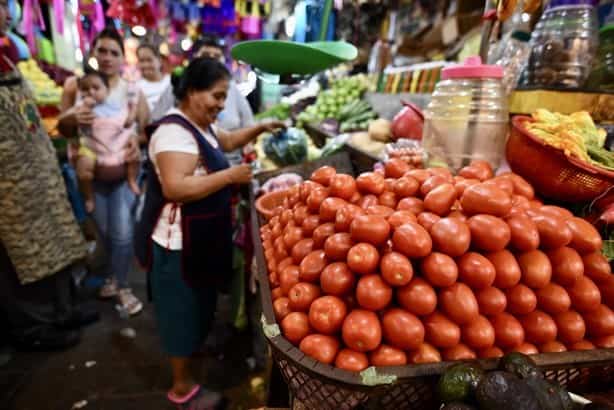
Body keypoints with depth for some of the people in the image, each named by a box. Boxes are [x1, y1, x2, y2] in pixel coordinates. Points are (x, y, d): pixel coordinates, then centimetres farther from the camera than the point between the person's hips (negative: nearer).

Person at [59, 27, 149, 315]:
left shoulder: (132, 91, 0)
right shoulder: (75, 85, 1)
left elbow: (146, 127, 2)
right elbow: (62, 129, 4)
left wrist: (138, 140, -20)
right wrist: (73, 118, -19)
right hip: (91, 171, 1)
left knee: (122, 232, -5)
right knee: (104, 231, 13)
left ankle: (120, 284, 17)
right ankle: (115, 275, 36)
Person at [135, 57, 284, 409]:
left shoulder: (199, 125, 8)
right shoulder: (175, 131, -24)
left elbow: (227, 141, 25)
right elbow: (174, 188, -34)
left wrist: (260, 129, 10)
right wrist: (230, 175, -29)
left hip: (201, 237, 10)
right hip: (179, 242, -10)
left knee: (198, 304, 26)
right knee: (184, 310, 6)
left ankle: (194, 347, 52)